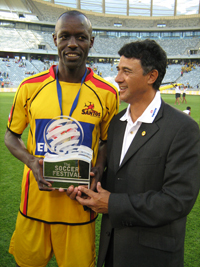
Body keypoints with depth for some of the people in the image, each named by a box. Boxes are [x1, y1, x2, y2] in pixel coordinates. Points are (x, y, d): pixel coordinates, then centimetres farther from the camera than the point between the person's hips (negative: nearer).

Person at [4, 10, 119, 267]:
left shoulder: (107, 93, -4)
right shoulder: (30, 87, -3)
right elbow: (11, 135, 7)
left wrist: (98, 169, -11)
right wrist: (31, 161, -12)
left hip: (80, 202, -1)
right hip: (36, 199, 1)